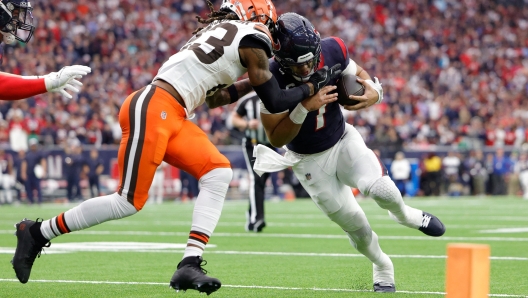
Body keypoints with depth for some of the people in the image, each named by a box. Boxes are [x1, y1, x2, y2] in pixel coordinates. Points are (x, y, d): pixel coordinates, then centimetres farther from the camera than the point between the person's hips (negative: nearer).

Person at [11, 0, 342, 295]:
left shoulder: (219, 32, 25)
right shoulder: (251, 38, -2)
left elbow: (213, 97, 30)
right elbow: (275, 101, 0)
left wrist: (251, 83, 27)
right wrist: (312, 87, 13)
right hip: (153, 110, -10)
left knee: (218, 173, -1)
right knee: (128, 202, -6)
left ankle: (190, 264, -8)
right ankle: (37, 233, 6)